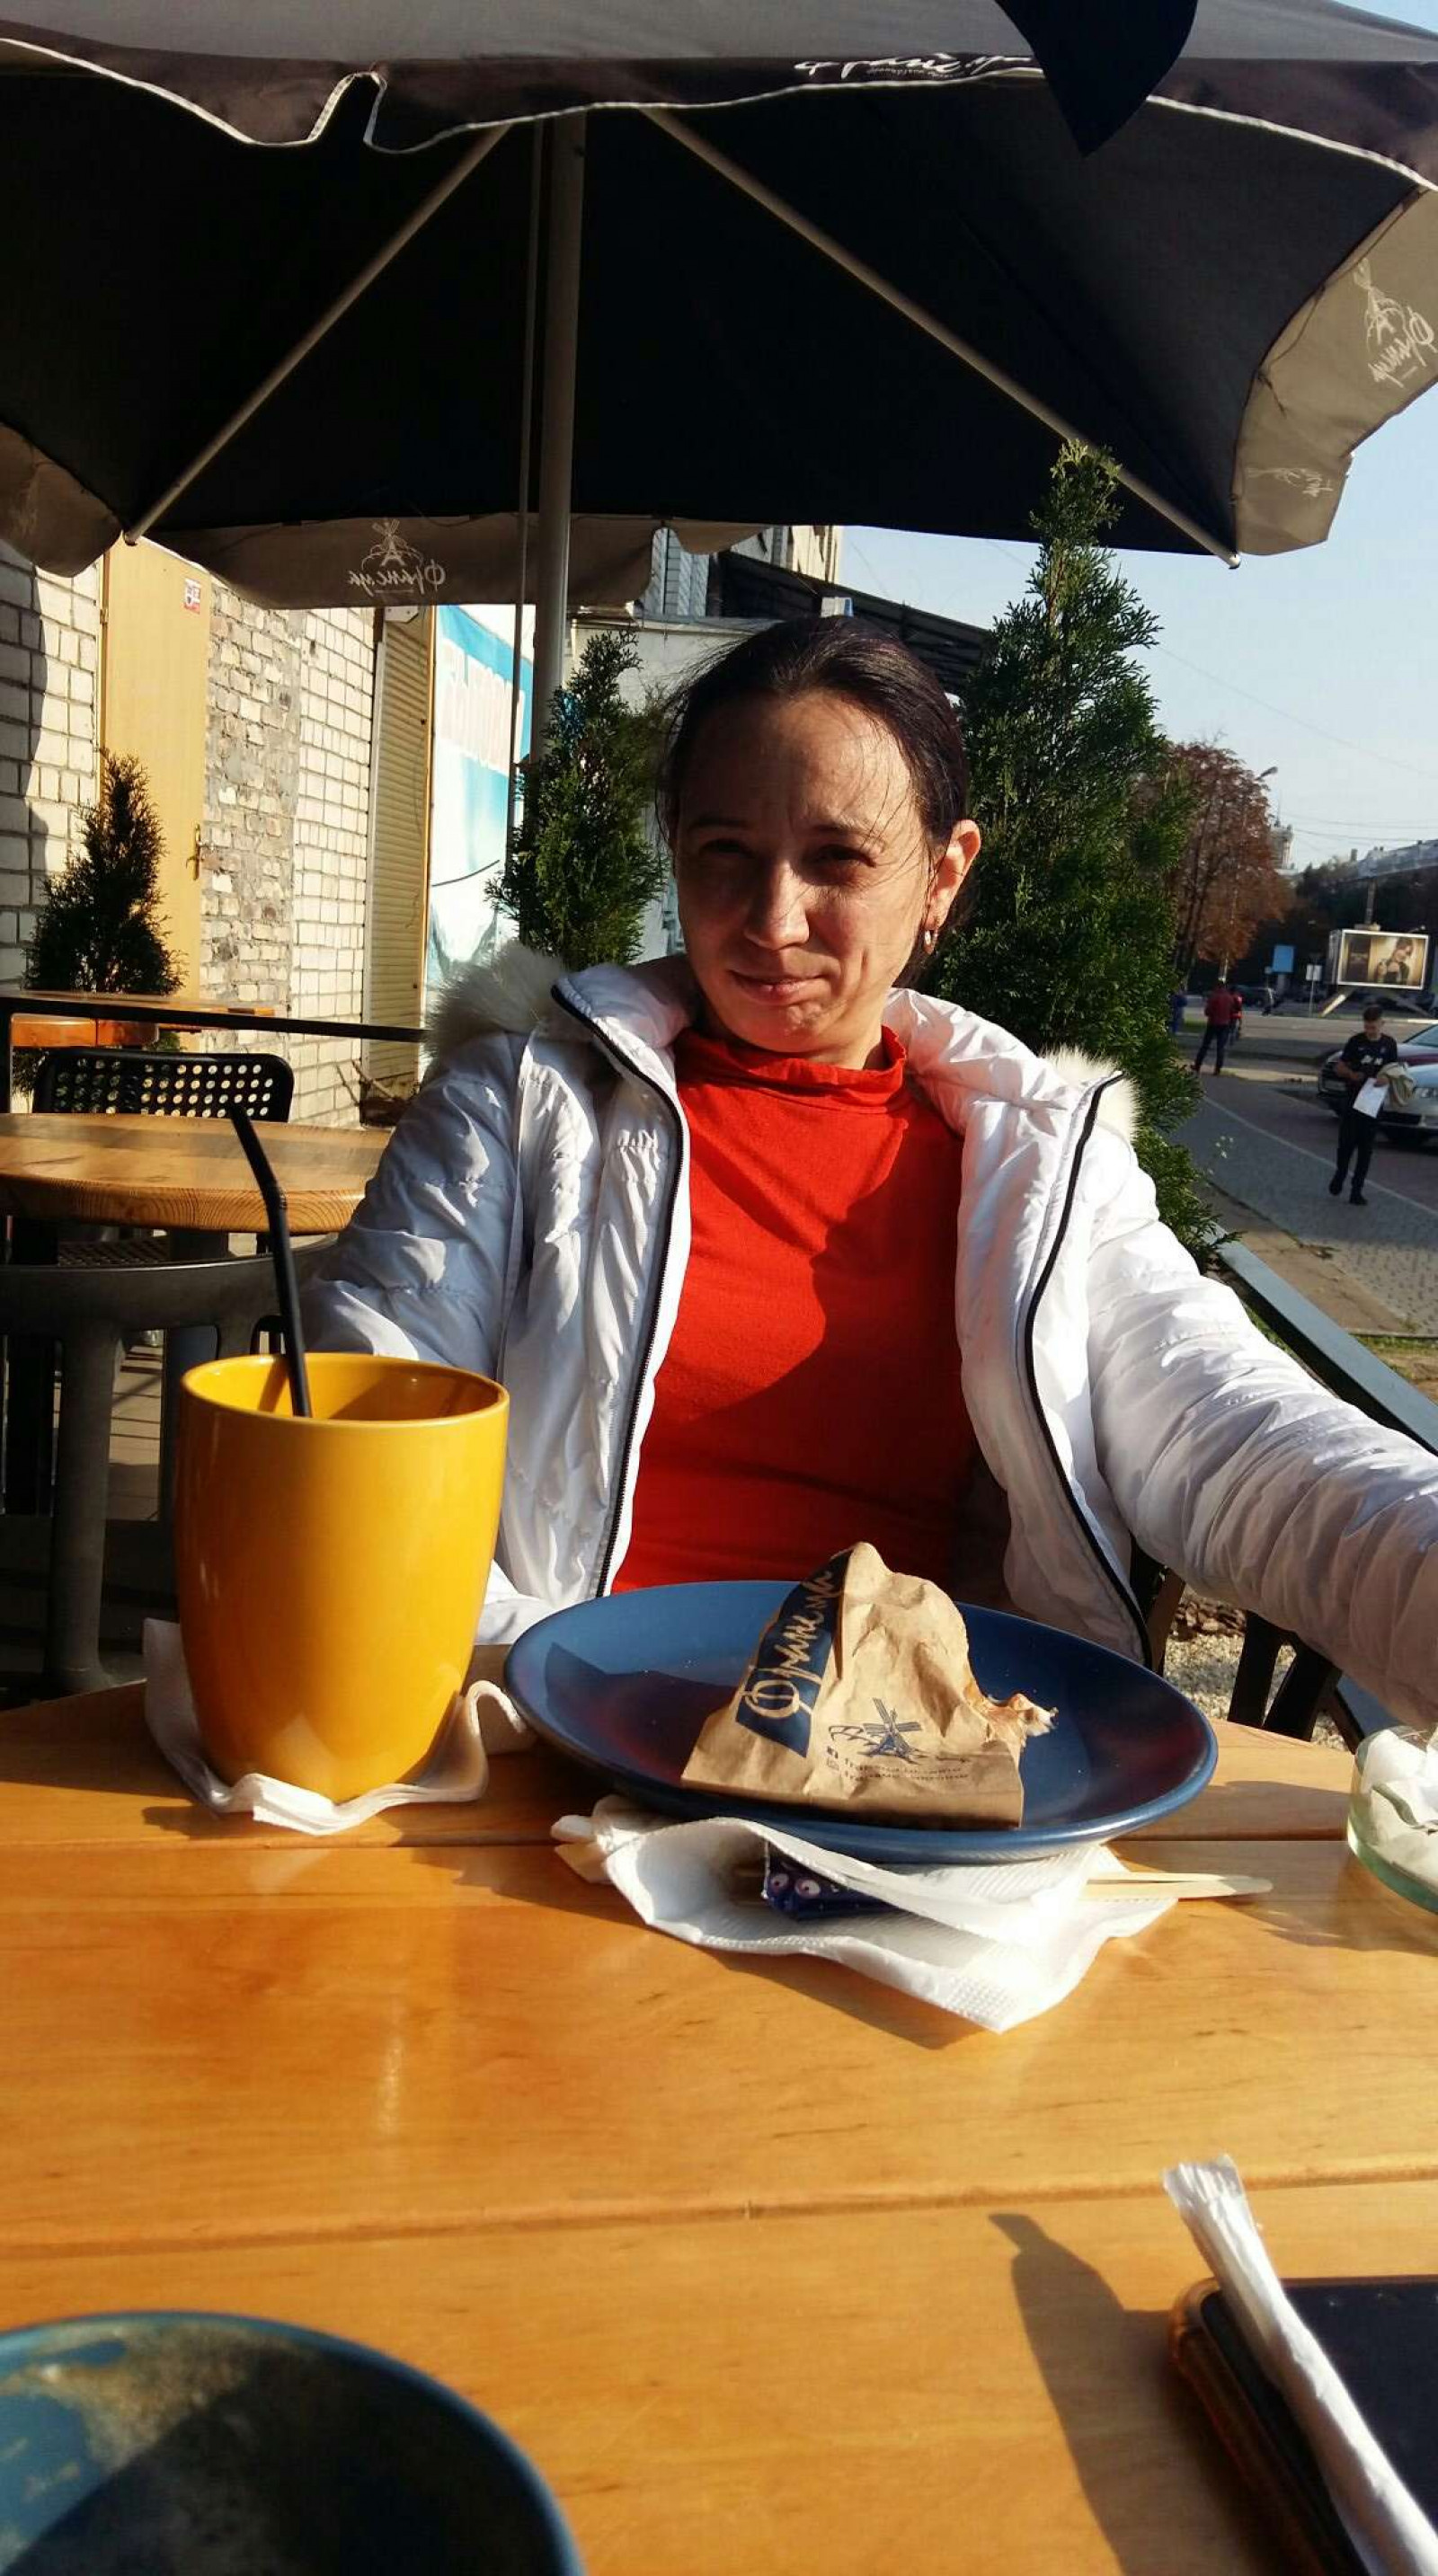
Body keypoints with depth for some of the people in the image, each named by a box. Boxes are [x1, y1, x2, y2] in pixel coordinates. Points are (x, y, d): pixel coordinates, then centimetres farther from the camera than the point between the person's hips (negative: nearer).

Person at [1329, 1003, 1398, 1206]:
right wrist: (1351, 1074, -18)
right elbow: (1339, 1068, 3)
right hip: (1353, 1100, -1)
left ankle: (1357, 1191, 8)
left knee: (1366, 1148, 3)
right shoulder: (1356, 1042, -2)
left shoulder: (1388, 1044, 2)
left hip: (1374, 1103, 1)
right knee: (1346, 1143, -1)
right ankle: (1339, 1178, 25)